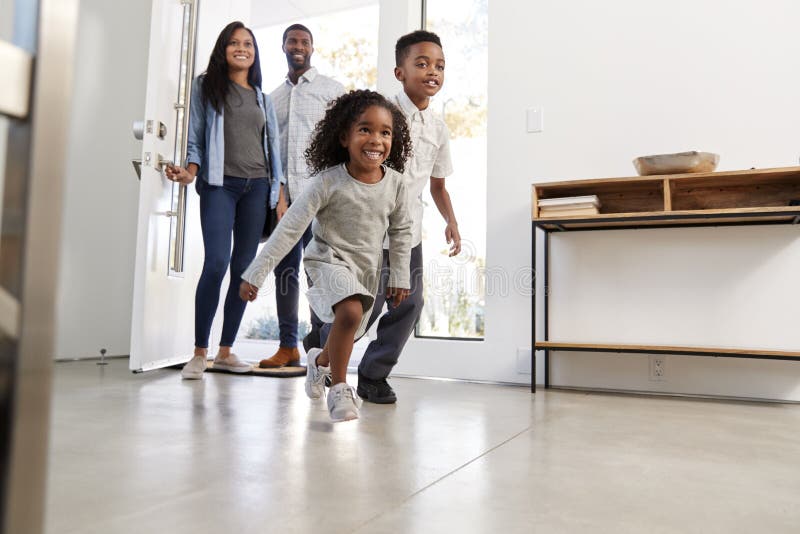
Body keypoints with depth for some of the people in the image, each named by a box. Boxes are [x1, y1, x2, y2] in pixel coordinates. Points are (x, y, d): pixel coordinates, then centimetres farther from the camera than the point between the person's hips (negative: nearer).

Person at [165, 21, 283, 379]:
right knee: (217, 263, -17)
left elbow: (272, 148, 17)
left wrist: (280, 194, 9)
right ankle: (199, 353, -8)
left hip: (256, 186, 4)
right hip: (219, 184, -3)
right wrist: (190, 171, -13)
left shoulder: (262, 98, 20)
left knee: (244, 267, 0)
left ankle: (225, 351, 9)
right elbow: (195, 137, 5)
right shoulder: (206, 86, 11)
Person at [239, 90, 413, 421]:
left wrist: (400, 275, 6)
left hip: (368, 269, 5)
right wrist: (255, 273, -21)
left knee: (348, 335, 18)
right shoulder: (328, 182, -21)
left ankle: (320, 360, 54)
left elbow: (401, 231, 5)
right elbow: (290, 227, -19)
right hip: (329, 260, -5)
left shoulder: (395, 183, -11)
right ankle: (339, 389, -10)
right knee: (350, 312, -32)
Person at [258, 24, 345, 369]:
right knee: (284, 269, 4)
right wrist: (274, 194, 4)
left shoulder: (331, 89, 7)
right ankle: (288, 346, 12)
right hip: (282, 195, 5)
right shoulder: (273, 97, 20)